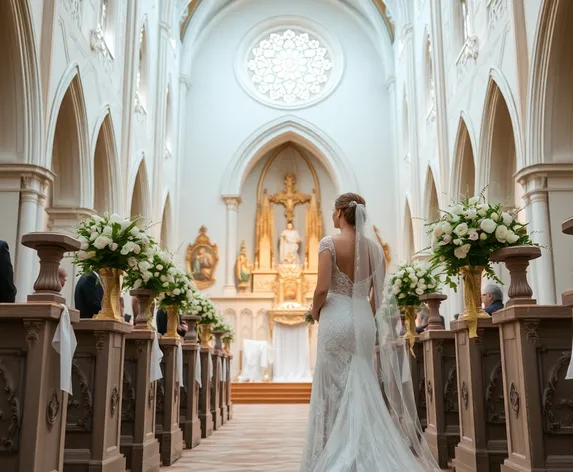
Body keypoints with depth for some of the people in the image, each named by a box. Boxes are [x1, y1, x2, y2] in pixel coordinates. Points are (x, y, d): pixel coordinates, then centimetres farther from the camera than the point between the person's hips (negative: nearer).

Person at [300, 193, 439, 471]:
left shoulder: (329, 243, -10)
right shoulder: (374, 247, 6)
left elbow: (322, 289, -18)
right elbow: (378, 293, 9)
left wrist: (315, 311, 1)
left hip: (336, 320, -5)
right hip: (364, 321, 5)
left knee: (335, 391, 2)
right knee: (362, 390, 13)